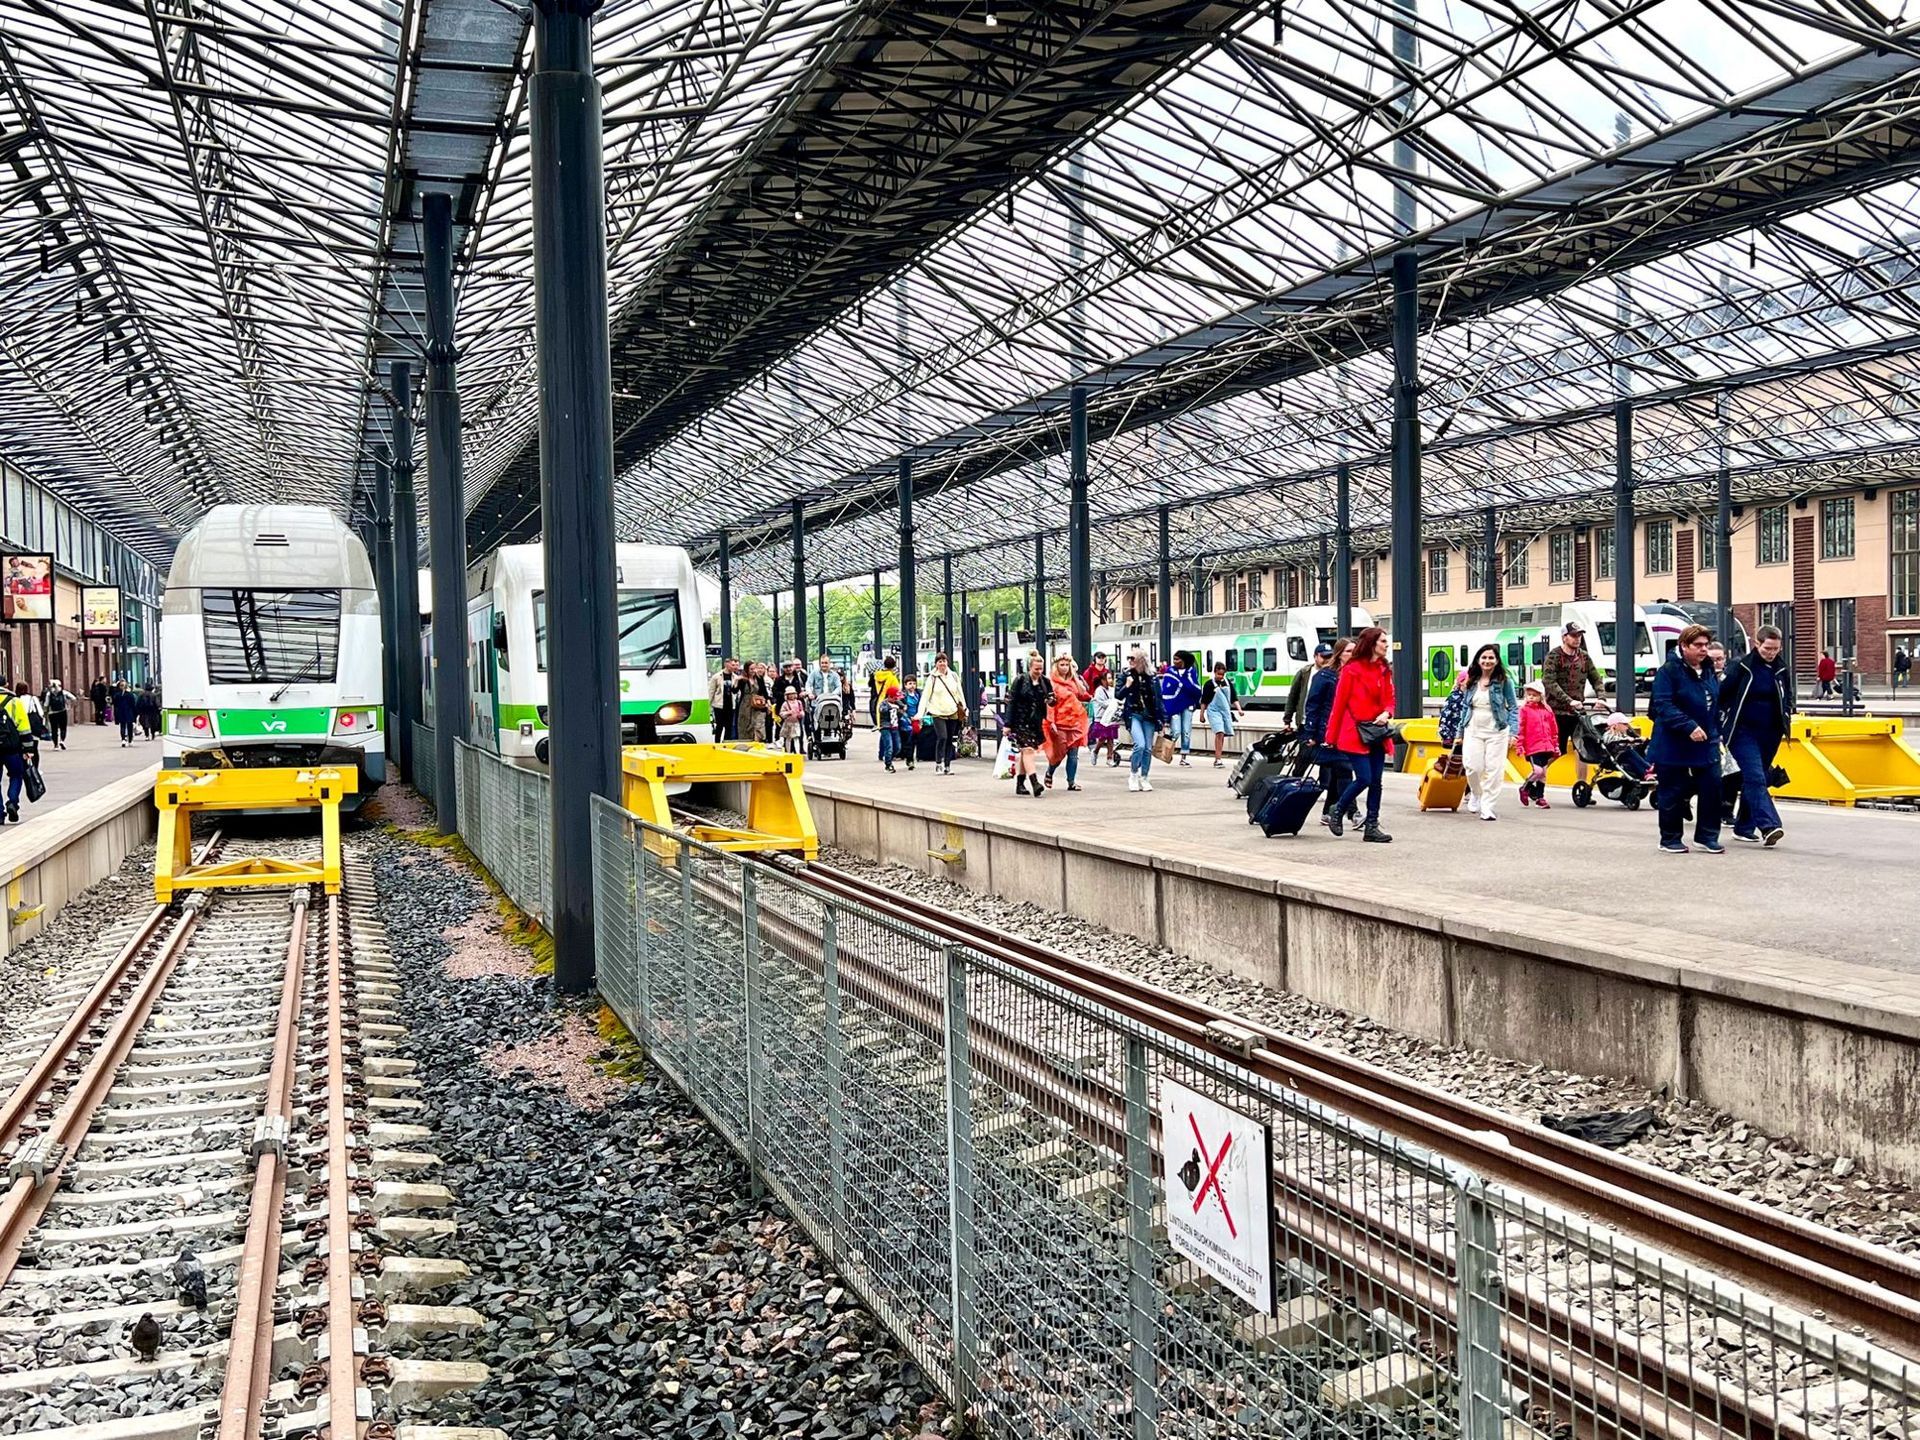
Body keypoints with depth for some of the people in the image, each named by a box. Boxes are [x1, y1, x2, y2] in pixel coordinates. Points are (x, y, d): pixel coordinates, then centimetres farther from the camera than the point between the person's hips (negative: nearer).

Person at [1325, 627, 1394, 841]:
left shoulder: (1384, 670, 11)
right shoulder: (1351, 669, -7)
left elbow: (1389, 699, 16)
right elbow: (1339, 703, -6)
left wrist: (1386, 713, -9)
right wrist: (1331, 737, -5)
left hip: (1377, 734, 6)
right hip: (1354, 734, -6)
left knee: (1376, 781, 5)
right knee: (1364, 778, -11)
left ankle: (1372, 827, 11)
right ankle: (1337, 811, 12)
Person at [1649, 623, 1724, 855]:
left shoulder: (1709, 671, 11)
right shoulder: (1669, 671, -13)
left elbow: (1716, 705, 21)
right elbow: (1663, 706, -20)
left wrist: (1716, 733, 17)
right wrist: (1689, 727, -27)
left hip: (1707, 743, 6)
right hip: (1674, 745, -6)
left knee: (1712, 788, 2)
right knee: (1672, 793, 2)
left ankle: (1707, 836, 15)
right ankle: (1670, 839, 15)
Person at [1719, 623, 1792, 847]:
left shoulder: (1781, 669, 7)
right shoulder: (1740, 667, -9)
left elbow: (1787, 696, 23)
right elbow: (1721, 694, -5)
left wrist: (1786, 715, 7)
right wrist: (1723, 723, -5)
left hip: (1769, 734, 5)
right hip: (1742, 732, -5)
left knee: (1753, 779, 11)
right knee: (1755, 777, -17)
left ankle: (1744, 827, 19)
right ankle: (1768, 825, -26)